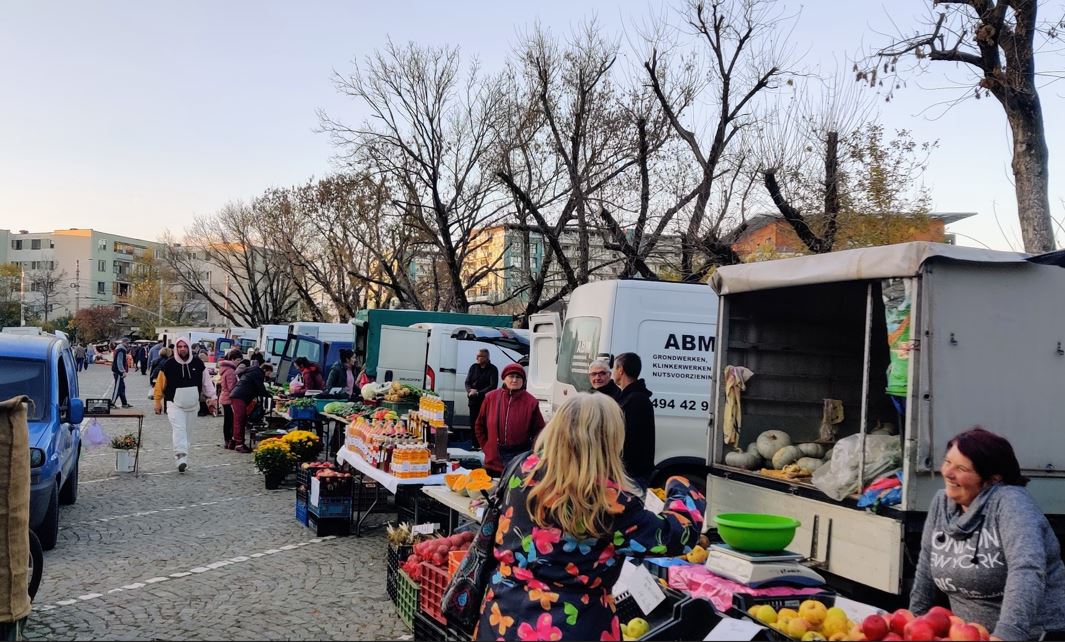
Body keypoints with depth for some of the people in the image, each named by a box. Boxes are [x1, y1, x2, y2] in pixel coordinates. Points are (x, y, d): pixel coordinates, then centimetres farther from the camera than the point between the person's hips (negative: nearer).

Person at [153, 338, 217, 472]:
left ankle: (182, 457, 21)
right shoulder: (169, 364, -5)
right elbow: (160, 384, 3)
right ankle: (182, 458, -25)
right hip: (175, 404, -3)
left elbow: (206, 380, 9)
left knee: (186, 431, 11)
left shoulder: (197, 363, 2)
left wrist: (212, 397, 5)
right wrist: (158, 402, 6)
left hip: (192, 404, 3)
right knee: (178, 429, -17)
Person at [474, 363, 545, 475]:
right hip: (493, 460, 2)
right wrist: (486, 447, 7)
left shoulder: (530, 402, -3)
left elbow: (539, 430, -1)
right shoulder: (491, 397, 3)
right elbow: (479, 426, 12)